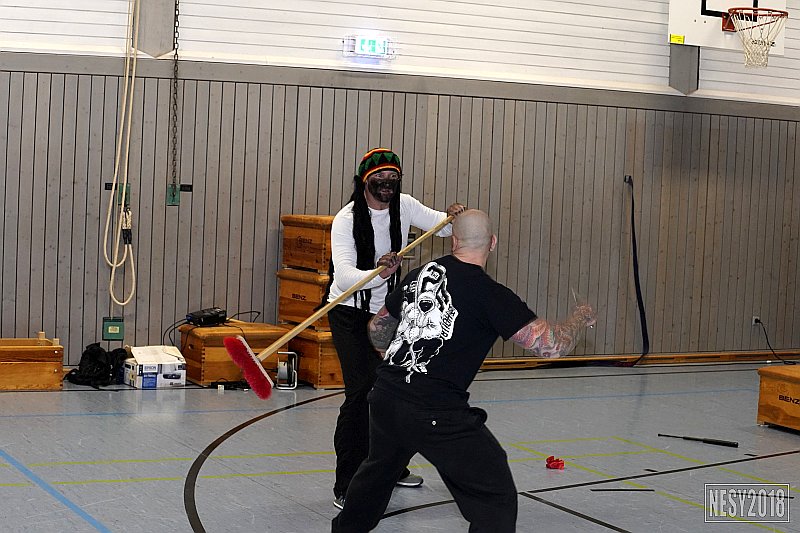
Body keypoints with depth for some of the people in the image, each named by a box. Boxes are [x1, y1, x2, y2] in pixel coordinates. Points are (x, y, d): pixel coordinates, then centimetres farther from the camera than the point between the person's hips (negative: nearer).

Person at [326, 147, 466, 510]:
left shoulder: (404, 206, -5)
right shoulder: (346, 220, -22)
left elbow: (441, 226, 3)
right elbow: (344, 273, -34)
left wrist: (453, 218, -20)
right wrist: (377, 274, -53)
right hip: (350, 313, -7)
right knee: (362, 391, -19)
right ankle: (346, 488, -14)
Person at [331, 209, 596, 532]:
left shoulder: (420, 274, 9)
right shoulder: (490, 294, -10)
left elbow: (378, 327, 23)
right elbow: (551, 345, -12)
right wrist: (581, 317, 8)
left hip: (385, 396, 7)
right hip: (436, 414, -7)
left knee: (378, 469, 34)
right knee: (497, 500, 0)